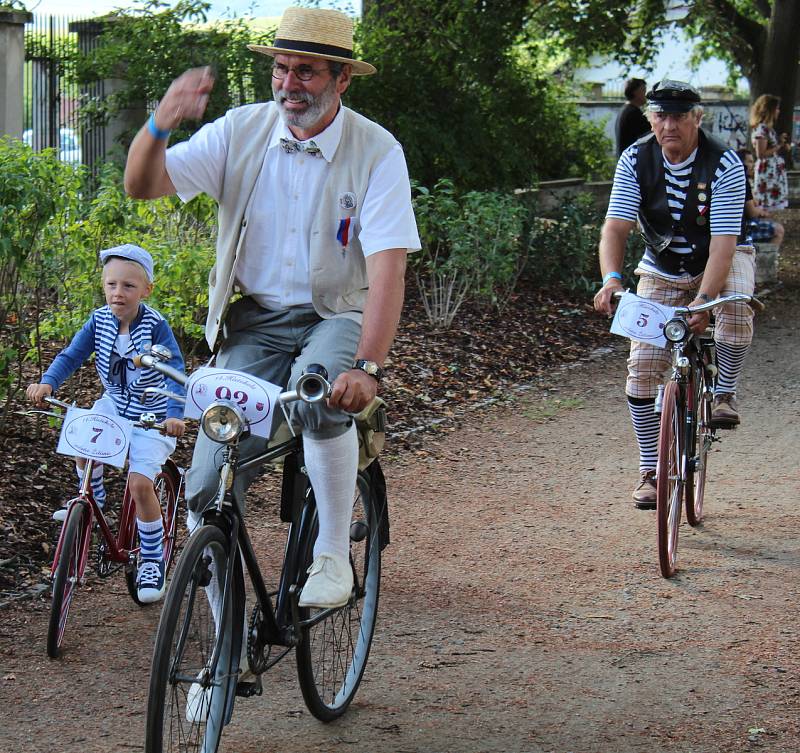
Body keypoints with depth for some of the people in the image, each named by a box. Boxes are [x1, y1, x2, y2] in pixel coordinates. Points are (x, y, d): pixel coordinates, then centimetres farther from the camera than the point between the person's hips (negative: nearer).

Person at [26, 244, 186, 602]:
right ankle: (92, 499, 6)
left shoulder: (155, 326, -21)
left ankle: (152, 563, -1)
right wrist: (47, 383, -29)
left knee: (140, 482, -18)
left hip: (152, 415, -5)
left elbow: (175, 371, -27)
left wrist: (175, 414, -42)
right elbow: (71, 356, -9)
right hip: (114, 404, 5)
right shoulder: (99, 321, -8)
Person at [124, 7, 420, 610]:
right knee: (210, 489, -11)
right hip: (254, 321, 3)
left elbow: (387, 266, -19)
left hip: (336, 317, -2)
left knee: (321, 392, -38)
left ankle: (332, 557, -21)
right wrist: (160, 126, -31)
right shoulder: (242, 131, -2)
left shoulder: (376, 151, -10)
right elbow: (143, 185, -9)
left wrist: (368, 366, -32)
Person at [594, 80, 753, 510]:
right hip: (661, 271, 2)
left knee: (736, 303, -37)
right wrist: (611, 278, -42)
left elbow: (723, 242, -31)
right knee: (642, 367, -8)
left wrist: (703, 301, -44)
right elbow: (616, 226, -22)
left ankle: (724, 393, -14)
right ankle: (651, 472, 5)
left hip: (719, 262, -2)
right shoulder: (635, 161, -16)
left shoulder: (724, 165, -24)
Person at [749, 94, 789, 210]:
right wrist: (779, 146, -13)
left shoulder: (768, 128, 16)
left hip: (775, 173, 10)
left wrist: (782, 146, 11)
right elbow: (761, 154, -18)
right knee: (771, 208, -10)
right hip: (768, 173, -10)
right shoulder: (761, 129, -13)